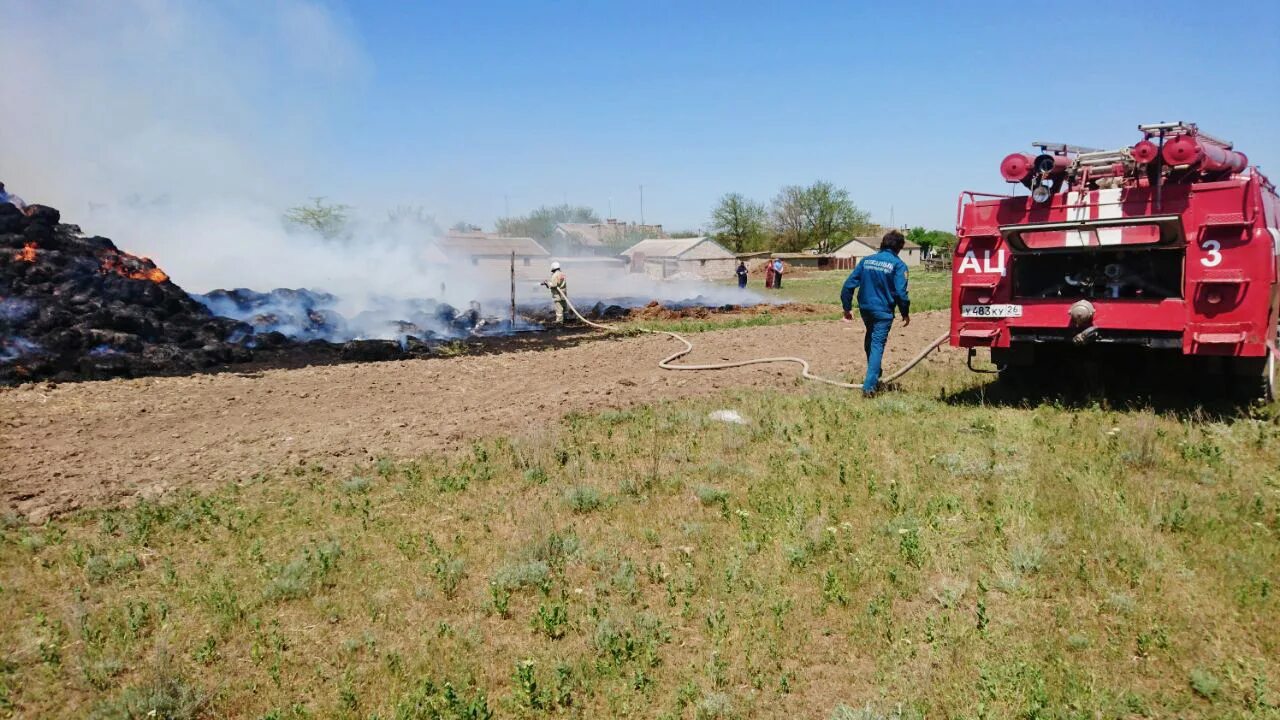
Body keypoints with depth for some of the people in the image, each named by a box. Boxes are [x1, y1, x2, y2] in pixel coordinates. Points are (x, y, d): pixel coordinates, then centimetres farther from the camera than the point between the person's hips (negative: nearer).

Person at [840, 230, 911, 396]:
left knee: (870, 341, 25)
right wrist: (905, 313, -2)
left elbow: (849, 284, 2)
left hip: (865, 309, 5)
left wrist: (847, 307, 9)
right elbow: (901, 292, -15)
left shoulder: (866, 260, 6)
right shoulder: (898, 264, -8)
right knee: (877, 345, -2)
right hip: (883, 311, -5)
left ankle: (874, 376, 39)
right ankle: (869, 385, -9)